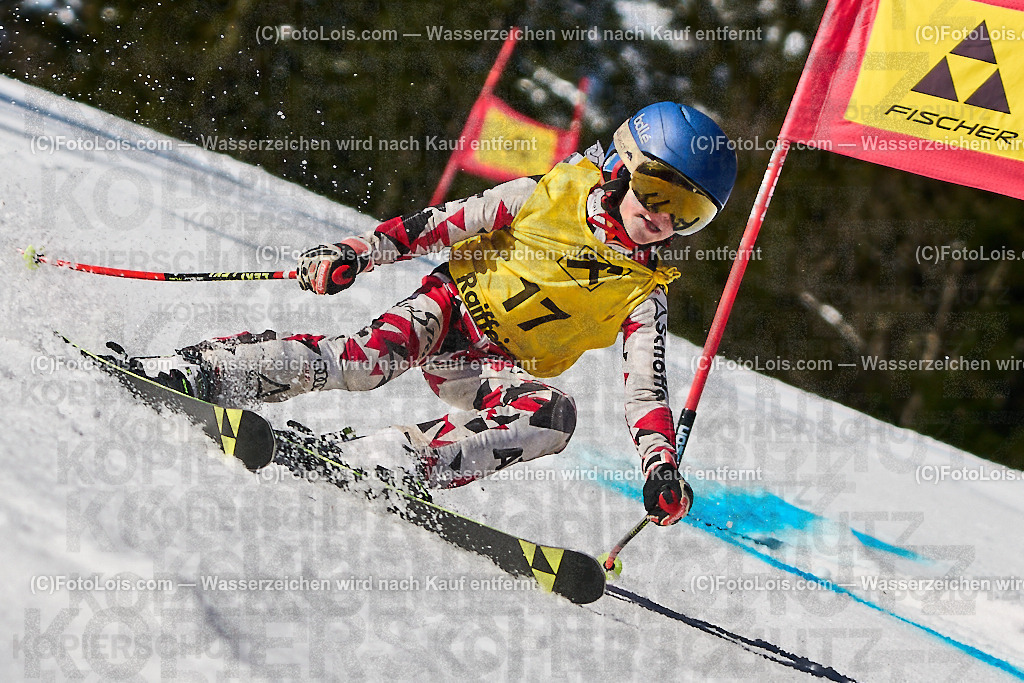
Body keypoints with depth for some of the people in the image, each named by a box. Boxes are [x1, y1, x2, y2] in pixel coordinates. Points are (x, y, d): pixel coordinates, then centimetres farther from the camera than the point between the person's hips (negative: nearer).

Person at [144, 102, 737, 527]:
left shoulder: (644, 295, -1)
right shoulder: (549, 194, -5)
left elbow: (648, 387, -7)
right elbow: (444, 222, -3)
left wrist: (661, 466, -25)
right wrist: (354, 254, -14)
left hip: (499, 371, 2)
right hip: (454, 305, -2)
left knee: (554, 415, -31)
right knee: (367, 359, -32)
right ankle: (198, 370, -29)